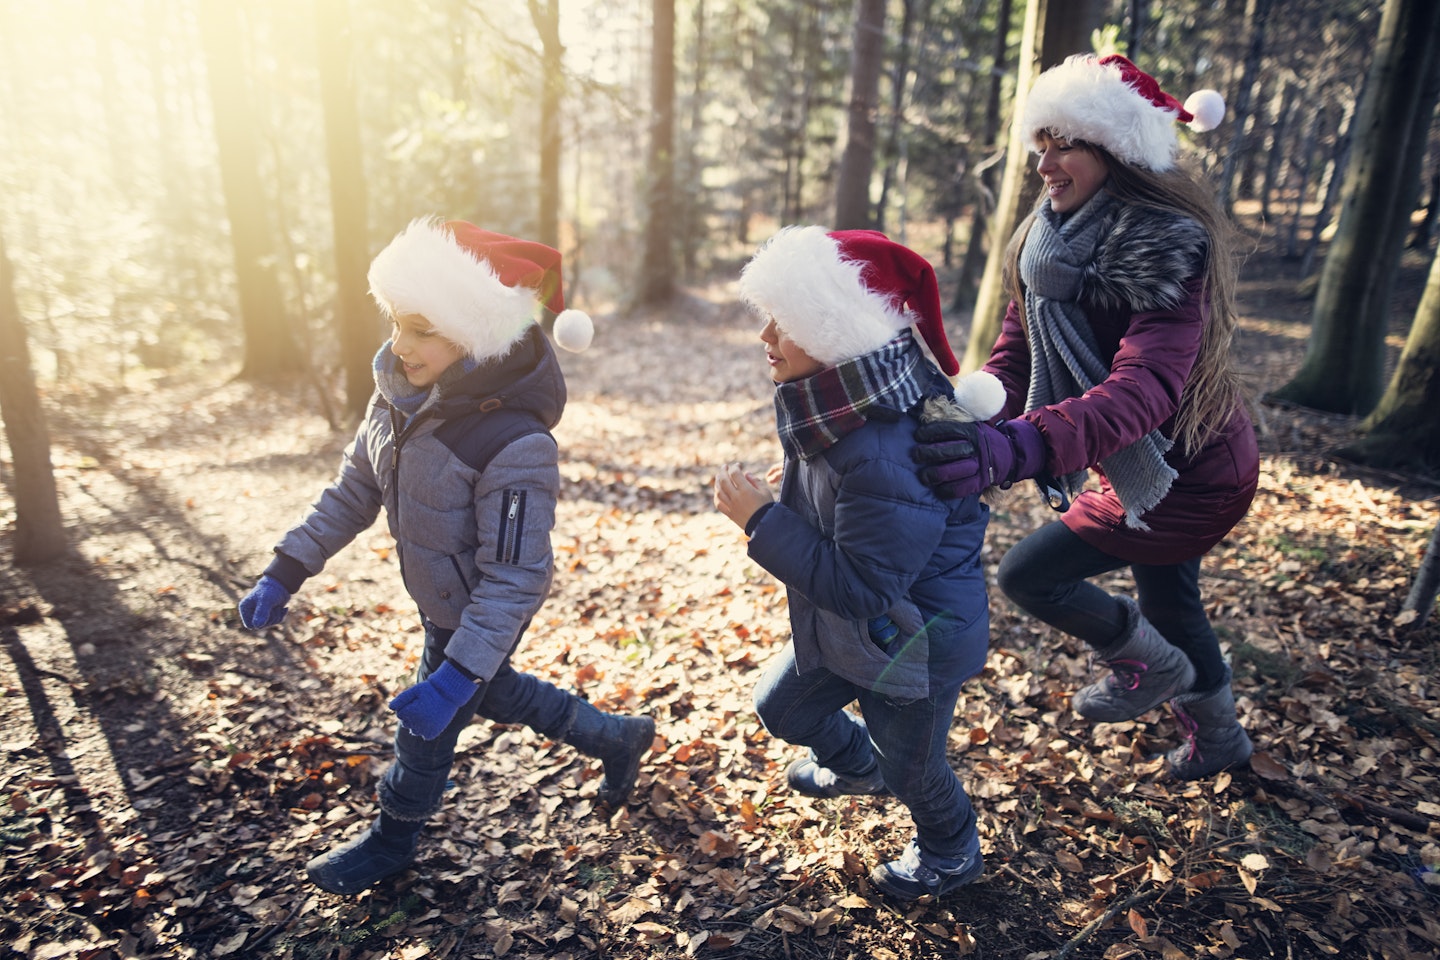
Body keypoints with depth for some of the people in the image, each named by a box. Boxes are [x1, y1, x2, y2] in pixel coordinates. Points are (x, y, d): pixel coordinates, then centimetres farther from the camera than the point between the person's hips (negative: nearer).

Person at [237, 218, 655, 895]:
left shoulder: (513, 442, -36)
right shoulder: (400, 392, -12)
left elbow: (512, 579, -31)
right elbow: (355, 489, 1)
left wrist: (455, 675, -32)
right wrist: (285, 572, 1)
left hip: (480, 616, -7)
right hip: (436, 598, 8)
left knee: (428, 725, 16)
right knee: (495, 695, 28)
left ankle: (392, 840, 48)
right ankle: (617, 740, 49)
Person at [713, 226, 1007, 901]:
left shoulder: (888, 454, -38)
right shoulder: (832, 405, -8)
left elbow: (861, 588, -33)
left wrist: (762, 521, -31)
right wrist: (781, 502, -3)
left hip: (917, 641, -8)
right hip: (846, 627, 8)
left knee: (910, 768, 17)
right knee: (781, 707, 24)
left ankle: (953, 854, 51)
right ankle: (855, 764, 56)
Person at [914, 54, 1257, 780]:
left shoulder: (1169, 252, -29)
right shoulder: (1050, 240, -5)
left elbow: (1143, 389, -43)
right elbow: (1017, 350, -5)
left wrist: (1019, 448, -58)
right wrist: (978, 429, -23)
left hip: (1190, 475, -8)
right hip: (1147, 465, 8)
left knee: (1027, 573, -8)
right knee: (1166, 599, 24)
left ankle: (1150, 666, 20)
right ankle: (1217, 734, 52)